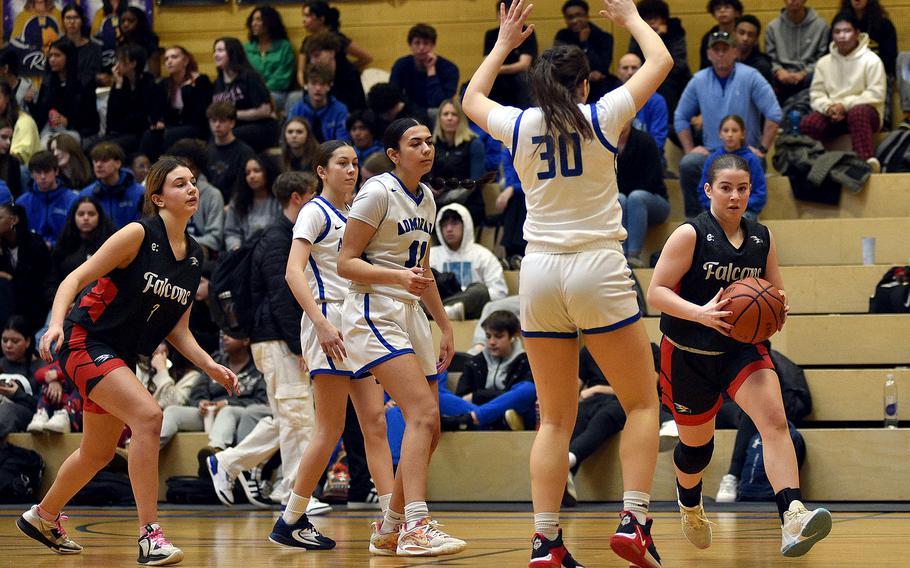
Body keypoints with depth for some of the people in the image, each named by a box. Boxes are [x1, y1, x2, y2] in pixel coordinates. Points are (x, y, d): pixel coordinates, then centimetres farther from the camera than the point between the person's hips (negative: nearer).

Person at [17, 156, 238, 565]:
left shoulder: (194, 256, 6)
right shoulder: (139, 235, -15)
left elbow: (177, 329, 11)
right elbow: (76, 279, -15)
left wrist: (211, 368, -2)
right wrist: (56, 324, -31)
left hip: (119, 356, 9)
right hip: (84, 341, -9)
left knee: (99, 453, 18)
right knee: (148, 416, -27)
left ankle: (43, 517, 44)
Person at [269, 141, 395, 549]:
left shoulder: (352, 215, 18)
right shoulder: (315, 211, -5)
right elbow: (293, 272, -16)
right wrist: (321, 324, -25)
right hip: (329, 323, -8)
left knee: (376, 421, 1)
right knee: (331, 429, -8)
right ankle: (290, 523, 0)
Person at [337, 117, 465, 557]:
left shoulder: (426, 199, 14)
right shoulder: (378, 192, -10)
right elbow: (346, 262, -13)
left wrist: (445, 325, 21)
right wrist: (399, 277, -26)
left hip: (410, 315, 9)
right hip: (374, 312, -9)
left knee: (428, 429, 7)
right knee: (422, 413, -24)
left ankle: (388, 532, 19)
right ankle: (416, 528, -32)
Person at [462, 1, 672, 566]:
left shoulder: (518, 126, 4)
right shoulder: (601, 117, -3)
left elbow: (472, 99, 27)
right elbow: (661, 63, 11)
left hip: (540, 271, 3)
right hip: (597, 267, -3)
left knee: (556, 419, 9)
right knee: (642, 402, 8)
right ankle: (634, 520, -7)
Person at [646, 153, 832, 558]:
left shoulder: (762, 238, 5)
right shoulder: (690, 235, -9)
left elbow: (776, 292, 15)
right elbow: (656, 293, -14)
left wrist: (779, 308, -9)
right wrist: (700, 313, -30)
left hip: (744, 349, 2)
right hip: (690, 355, -2)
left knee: (775, 420, -24)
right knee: (696, 442, 14)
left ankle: (793, 519, -40)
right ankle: (689, 505, 49)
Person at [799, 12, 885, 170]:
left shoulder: (871, 60, -3)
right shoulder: (824, 63, 10)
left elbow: (876, 95, -10)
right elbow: (816, 94, 8)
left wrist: (845, 105, -16)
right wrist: (828, 107, -15)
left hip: (863, 111, -3)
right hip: (832, 115, 3)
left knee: (857, 113, -40)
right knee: (808, 123, -27)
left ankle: (868, 161, -51)